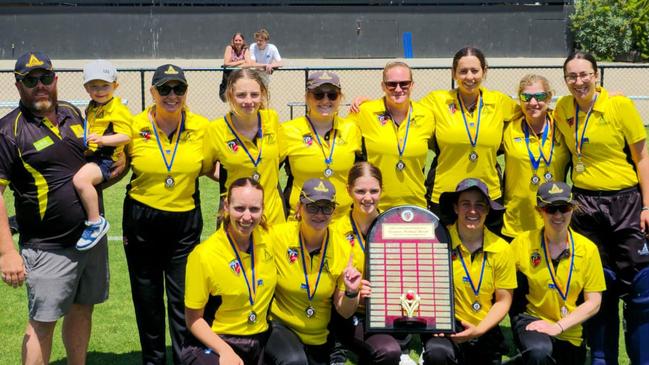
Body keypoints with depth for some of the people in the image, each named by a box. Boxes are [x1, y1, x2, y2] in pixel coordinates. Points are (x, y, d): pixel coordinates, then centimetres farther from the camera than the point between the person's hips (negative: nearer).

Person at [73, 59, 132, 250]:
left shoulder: (118, 109, -11)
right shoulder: (91, 108, 16)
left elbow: (125, 136, -20)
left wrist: (102, 139, -30)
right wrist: (83, 138, 17)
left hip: (106, 159, -10)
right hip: (89, 155, 10)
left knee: (80, 179, -34)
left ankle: (96, 222, -22)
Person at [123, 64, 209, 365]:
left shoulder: (201, 127, -5)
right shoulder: (135, 126, -6)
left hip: (185, 222, -1)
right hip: (141, 222, 1)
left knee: (183, 300, 0)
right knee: (147, 299, 12)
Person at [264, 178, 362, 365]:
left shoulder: (343, 249, -8)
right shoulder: (277, 236, -15)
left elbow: (344, 312, -1)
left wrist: (351, 293, -21)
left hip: (319, 340, 4)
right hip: (279, 326, -3)